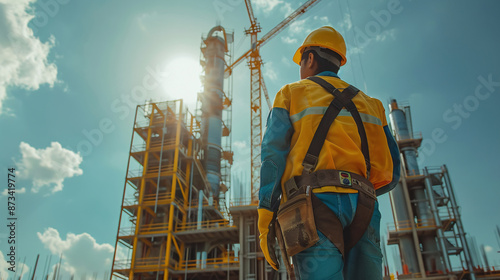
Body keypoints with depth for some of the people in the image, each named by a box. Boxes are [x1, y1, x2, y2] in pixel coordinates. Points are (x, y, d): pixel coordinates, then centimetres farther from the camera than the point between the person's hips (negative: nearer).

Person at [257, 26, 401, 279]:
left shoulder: (290, 93, 16)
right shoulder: (368, 103, 27)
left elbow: (273, 156, 1)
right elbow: (391, 172, 20)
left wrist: (265, 220, -2)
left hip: (316, 204, -4)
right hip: (363, 211, 4)